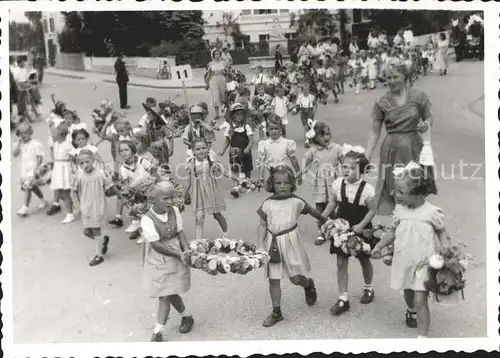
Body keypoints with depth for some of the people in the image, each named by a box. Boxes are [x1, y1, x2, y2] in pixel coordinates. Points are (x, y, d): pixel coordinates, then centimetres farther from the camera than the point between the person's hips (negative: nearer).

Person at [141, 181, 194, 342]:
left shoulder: (174, 211, -6)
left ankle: (158, 332, 10)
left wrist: (187, 251, -16)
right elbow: (156, 245, -22)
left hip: (176, 258, 2)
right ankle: (187, 317, 38)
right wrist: (179, 254, -20)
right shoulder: (147, 220, -20)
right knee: (170, 293, 12)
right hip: (158, 261, -2)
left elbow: (180, 232, -1)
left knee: (165, 296, 1)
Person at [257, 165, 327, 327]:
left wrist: (325, 221, 24)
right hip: (273, 243, 2)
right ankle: (276, 312, 20)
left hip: (290, 242, -1)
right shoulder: (267, 204, -2)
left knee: (295, 278, 3)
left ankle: (309, 285, 40)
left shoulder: (296, 201, -4)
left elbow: (312, 211, 12)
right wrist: (260, 246, -4)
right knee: (273, 280, 5)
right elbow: (263, 226, 1)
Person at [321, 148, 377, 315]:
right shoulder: (337, 184, -8)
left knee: (364, 260, 17)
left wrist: (361, 225, -20)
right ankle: (343, 298, 9)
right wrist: (322, 217, -6)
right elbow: (332, 203, 4)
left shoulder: (367, 188, -18)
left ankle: (368, 288, 44)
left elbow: (372, 210, -10)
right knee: (341, 263, 1)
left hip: (360, 230, -2)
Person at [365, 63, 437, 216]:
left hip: (413, 147, 0)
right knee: (391, 191, 2)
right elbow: (374, 132, -1)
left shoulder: (418, 96, -1)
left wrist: (426, 124, -14)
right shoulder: (382, 103, -2)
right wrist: (366, 157, -9)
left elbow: (429, 118, 11)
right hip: (391, 149, 0)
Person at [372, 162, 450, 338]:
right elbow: (394, 232, 7)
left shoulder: (432, 212, -17)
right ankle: (411, 311, 57)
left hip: (424, 263, -5)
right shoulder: (399, 210, -5)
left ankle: (422, 336, 2)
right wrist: (379, 246, -2)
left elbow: (442, 233, -4)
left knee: (420, 300, -8)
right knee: (407, 292, 25)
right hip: (403, 262, 5)